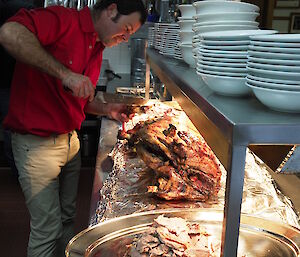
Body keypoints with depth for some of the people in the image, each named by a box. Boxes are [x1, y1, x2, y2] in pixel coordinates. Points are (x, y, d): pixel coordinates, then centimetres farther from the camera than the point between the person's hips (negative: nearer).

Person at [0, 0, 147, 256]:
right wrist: (65, 73, -34)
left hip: (70, 140, 9)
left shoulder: (97, 48, 11)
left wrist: (106, 109, 3)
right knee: (48, 230, 2)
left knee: (67, 218, 21)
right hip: (37, 143, -8)